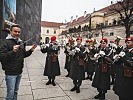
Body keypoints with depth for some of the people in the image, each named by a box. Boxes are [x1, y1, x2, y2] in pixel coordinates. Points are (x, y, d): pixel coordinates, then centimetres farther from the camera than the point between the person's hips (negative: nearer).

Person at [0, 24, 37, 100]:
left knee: (16, 91, 19)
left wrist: (31, 50, 2)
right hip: (10, 73, -6)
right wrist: (13, 51, -34)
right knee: (10, 93, 3)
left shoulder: (21, 42, 9)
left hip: (19, 72, 7)